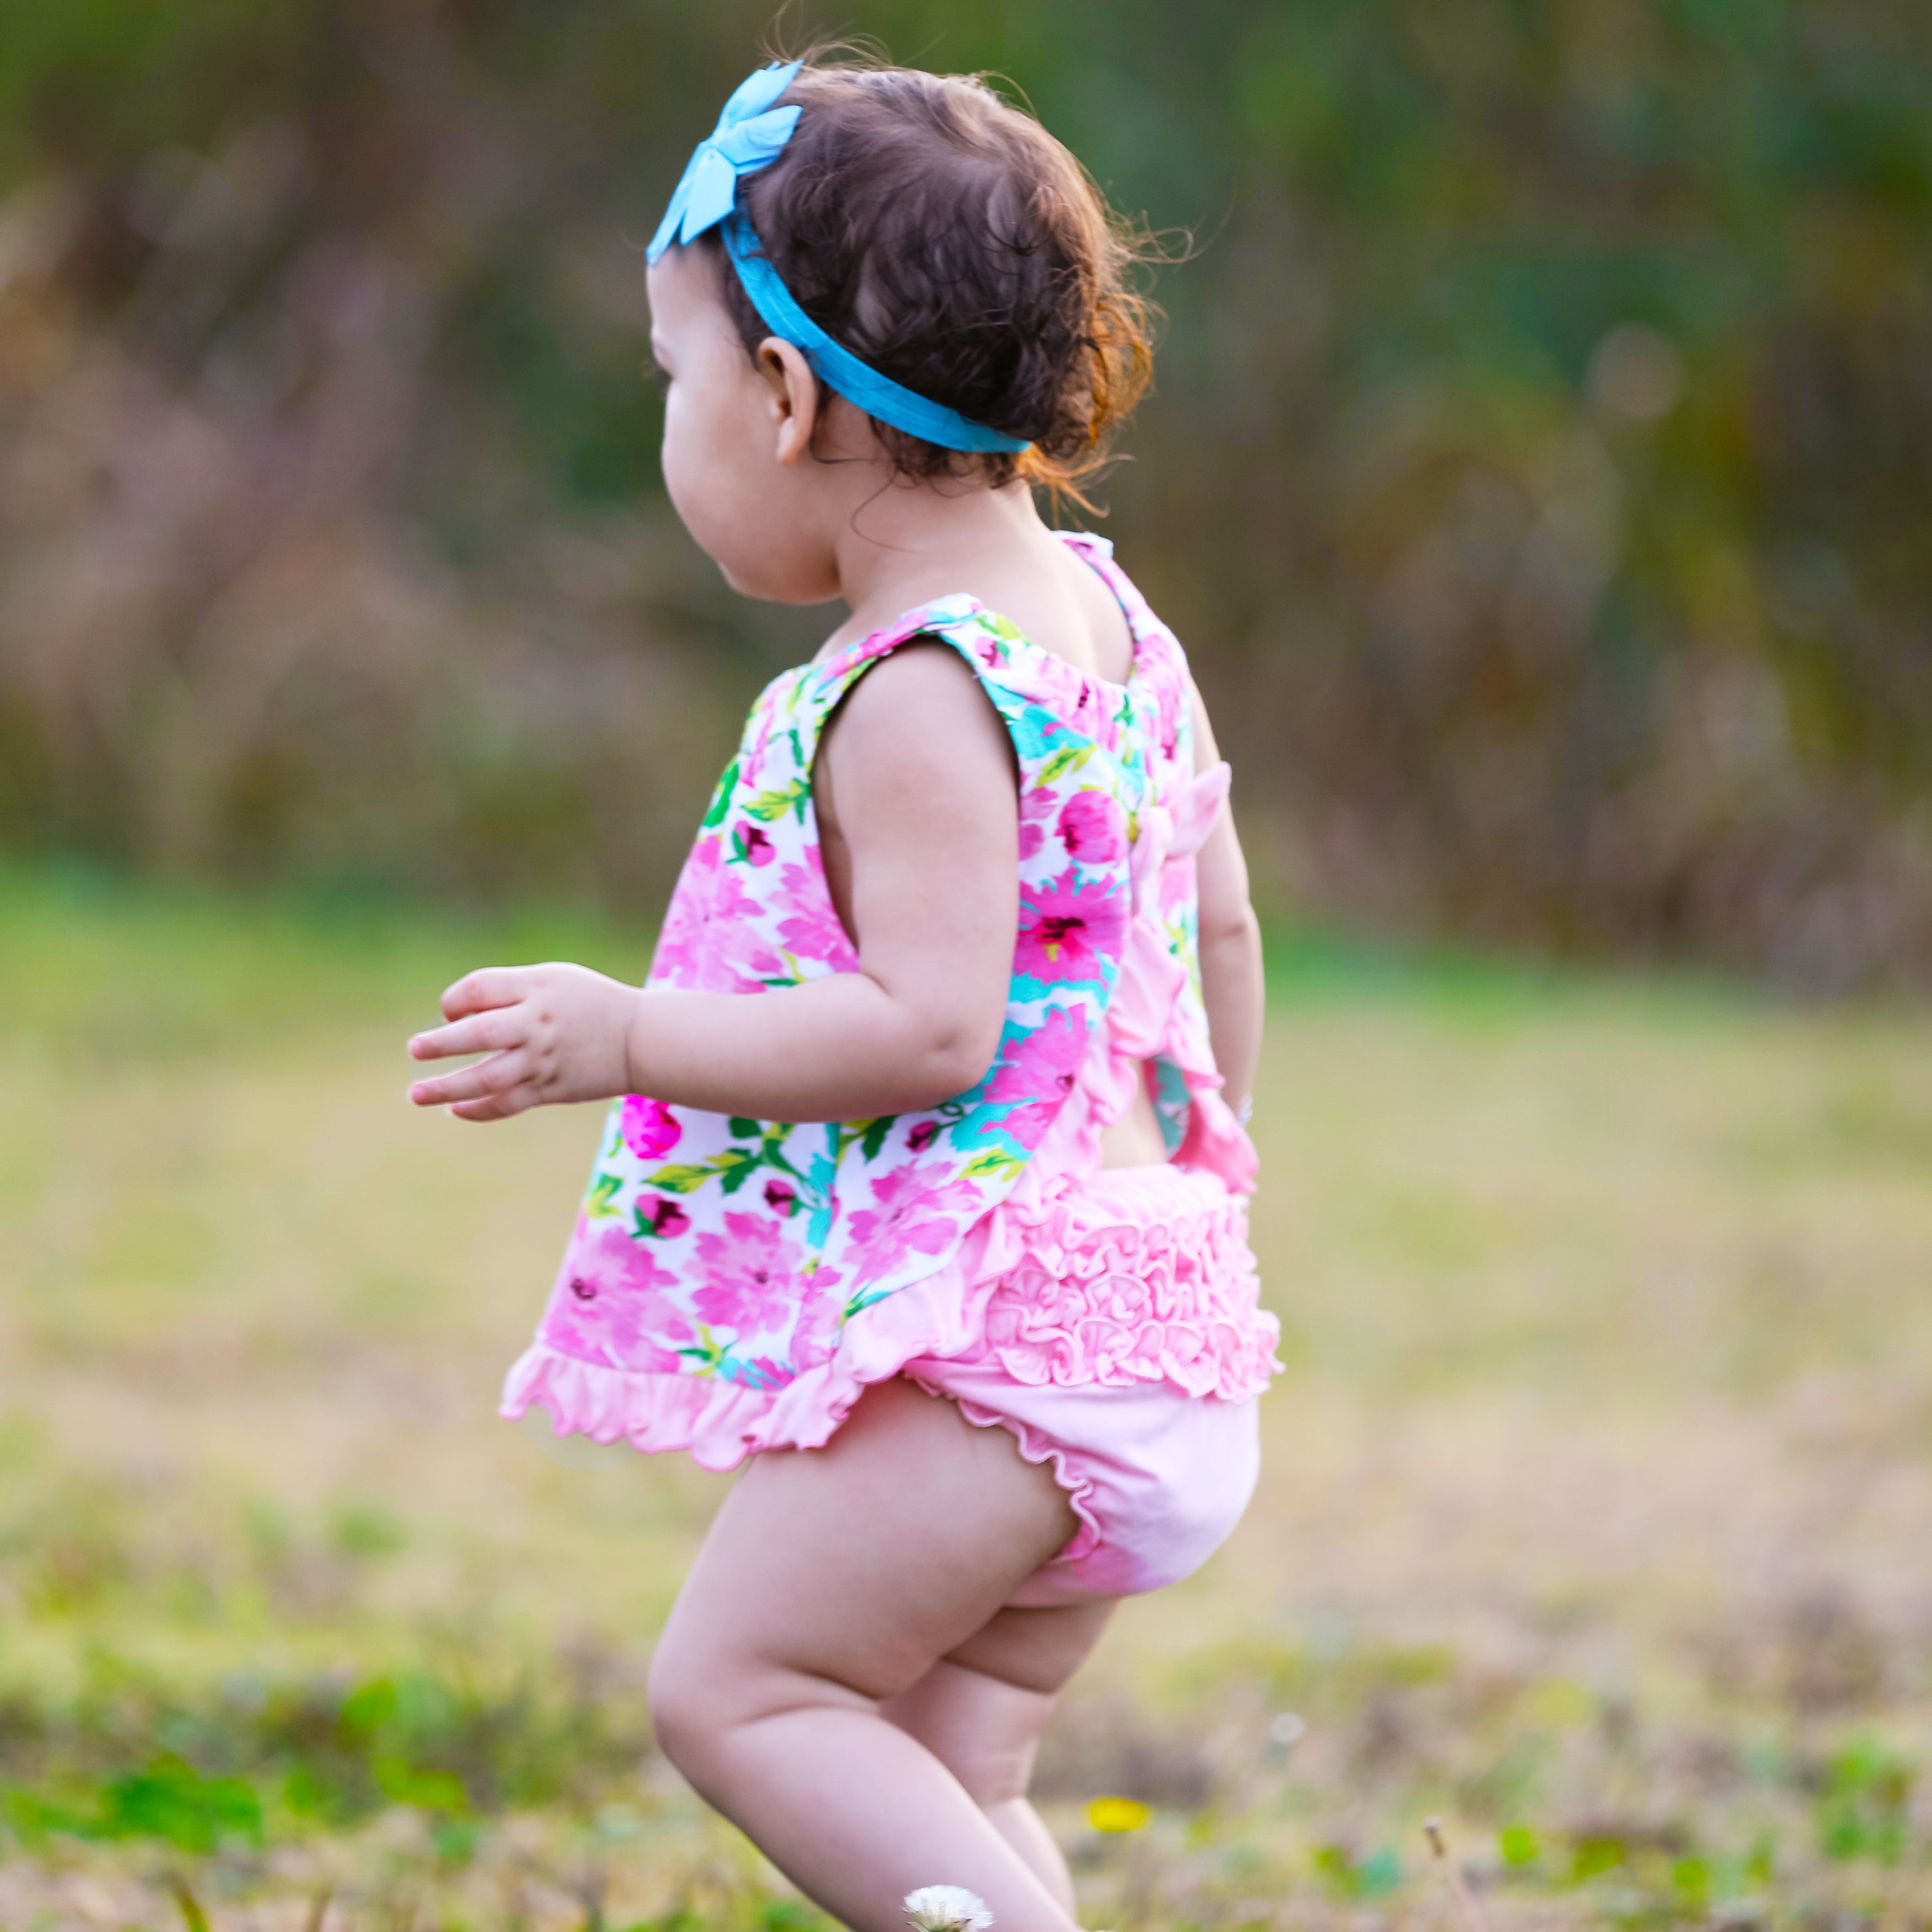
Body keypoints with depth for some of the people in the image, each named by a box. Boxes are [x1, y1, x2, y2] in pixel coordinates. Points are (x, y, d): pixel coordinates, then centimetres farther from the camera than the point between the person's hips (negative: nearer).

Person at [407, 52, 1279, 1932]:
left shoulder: (915, 695, -17)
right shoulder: (1114, 627, 12)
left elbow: (931, 1028, -23)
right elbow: (1221, 932, 20)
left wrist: (628, 1037, -17)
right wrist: (1197, 1182, 33)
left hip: (977, 1334, -10)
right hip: (1148, 1313, 10)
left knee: (735, 1688, -3)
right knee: (938, 1766, 12)